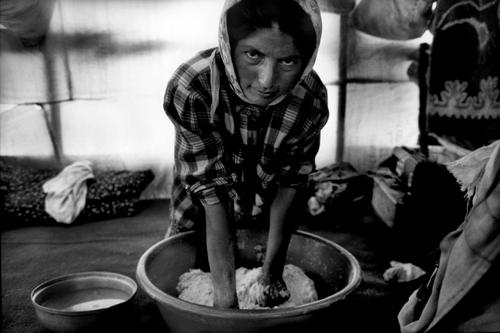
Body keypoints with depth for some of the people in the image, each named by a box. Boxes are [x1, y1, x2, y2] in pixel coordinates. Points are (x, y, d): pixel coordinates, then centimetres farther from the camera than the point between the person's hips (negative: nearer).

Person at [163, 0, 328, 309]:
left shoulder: (312, 100, -28)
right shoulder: (189, 89, -36)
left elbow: (289, 183, -17)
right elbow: (213, 193, -34)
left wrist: (272, 272, -19)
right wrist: (226, 295, -35)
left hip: (269, 220, 2)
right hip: (199, 220, -1)